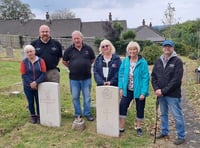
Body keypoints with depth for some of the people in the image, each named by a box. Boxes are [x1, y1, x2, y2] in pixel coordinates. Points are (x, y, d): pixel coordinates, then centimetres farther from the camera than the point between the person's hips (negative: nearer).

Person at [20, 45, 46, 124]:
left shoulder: (41, 61, -5)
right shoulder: (24, 62, -3)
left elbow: (43, 73, -8)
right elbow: (23, 75, -5)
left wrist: (36, 82, -19)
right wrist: (30, 83, -17)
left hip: (38, 86, -1)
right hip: (28, 87, 1)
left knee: (38, 102, 6)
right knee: (31, 102, 12)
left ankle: (39, 116, 25)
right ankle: (33, 116, 30)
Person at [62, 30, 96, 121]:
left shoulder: (88, 49, -1)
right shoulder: (69, 50, -1)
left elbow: (93, 59, 14)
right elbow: (64, 61, 11)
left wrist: (86, 66, 8)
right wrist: (71, 67, 5)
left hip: (86, 77, 0)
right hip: (74, 78, 1)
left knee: (87, 97, 8)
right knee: (75, 97, 10)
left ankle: (87, 114, 22)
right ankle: (78, 114, 25)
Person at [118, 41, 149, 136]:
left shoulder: (142, 62, -15)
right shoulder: (125, 61, -3)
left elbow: (145, 78, -16)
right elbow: (121, 74, 2)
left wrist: (143, 92, -19)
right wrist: (121, 88, -4)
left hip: (138, 90, -3)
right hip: (127, 90, 3)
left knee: (139, 109, 12)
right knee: (122, 106, 2)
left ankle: (139, 128, 33)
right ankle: (121, 128, 18)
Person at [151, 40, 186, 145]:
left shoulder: (177, 61, -9)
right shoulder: (158, 61, 9)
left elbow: (176, 80, -15)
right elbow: (153, 76, 9)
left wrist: (163, 90, -17)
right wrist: (156, 89, -7)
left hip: (173, 95, -5)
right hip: (161, 94, 6)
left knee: (177, 115, 3)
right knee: (163, 114, 18)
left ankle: (181, 136, 18)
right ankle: (164, 132, 35)